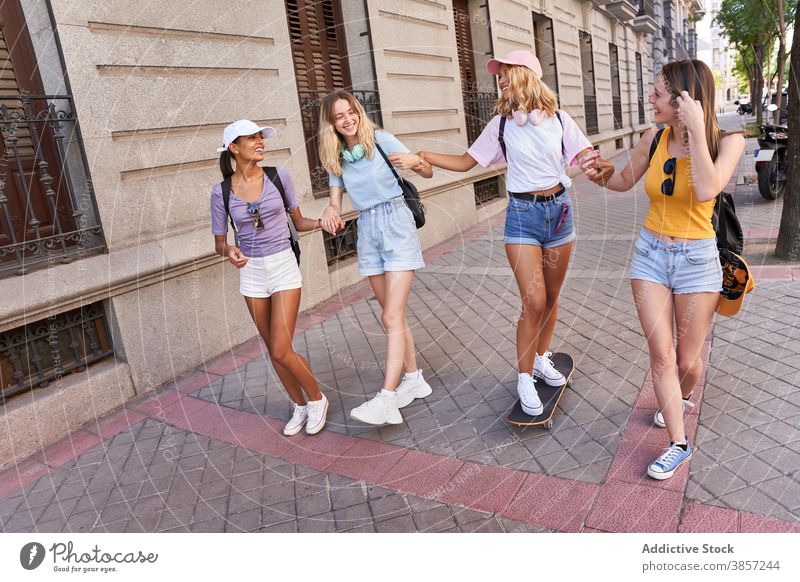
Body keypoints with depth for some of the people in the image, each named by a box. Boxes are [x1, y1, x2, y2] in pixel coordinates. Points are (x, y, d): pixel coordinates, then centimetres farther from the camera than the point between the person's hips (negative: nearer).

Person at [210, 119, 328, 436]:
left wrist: (322, 221, -14)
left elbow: (299, 222, 6)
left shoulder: (279, 176, -4)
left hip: (284, 267, -2)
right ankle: (300, 406, 32)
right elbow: (219, 242, 4)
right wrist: (229, 250, -19)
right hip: (251, 272, 2)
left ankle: (316, 398, 17)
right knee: (274, 350, 11)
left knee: (281, 351, -9)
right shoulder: (221, 192, -3)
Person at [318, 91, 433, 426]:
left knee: (391, 317, -12)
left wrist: (415, 162, -25)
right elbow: (336, 201, 6)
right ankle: (414, 379, 27)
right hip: (367, 232, 5)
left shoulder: (380, 139, -4)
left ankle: (386, 399, -15)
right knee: (393, 315, 12)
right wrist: (330, 213, -18)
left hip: (397, 225, -5)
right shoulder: (336, 158, 9)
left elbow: (428, 172, -2)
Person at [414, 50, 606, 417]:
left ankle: (542, 359, 32)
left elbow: (586, 158, -3)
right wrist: (422, 157, -5)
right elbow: (465, 162, 4)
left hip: (559, 209, 2)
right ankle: (525, 378, 4)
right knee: (534, 301, -10)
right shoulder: (502, 123, 1)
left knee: (551, 297, 12)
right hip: (522, 213, -2)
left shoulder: (558, 119, 1)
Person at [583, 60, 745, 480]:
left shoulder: (727, 142, -11)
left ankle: (681, 398, 43)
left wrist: (695, 129, -29)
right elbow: (626, 181, 14)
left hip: (696, 259, -2)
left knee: (688, 359, 8)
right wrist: (601, 175, -7)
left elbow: (706, 191, -30)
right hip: (650, 253, 2)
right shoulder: (654, 139, -3)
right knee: (661, 352, -2)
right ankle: (679, 443, 11)